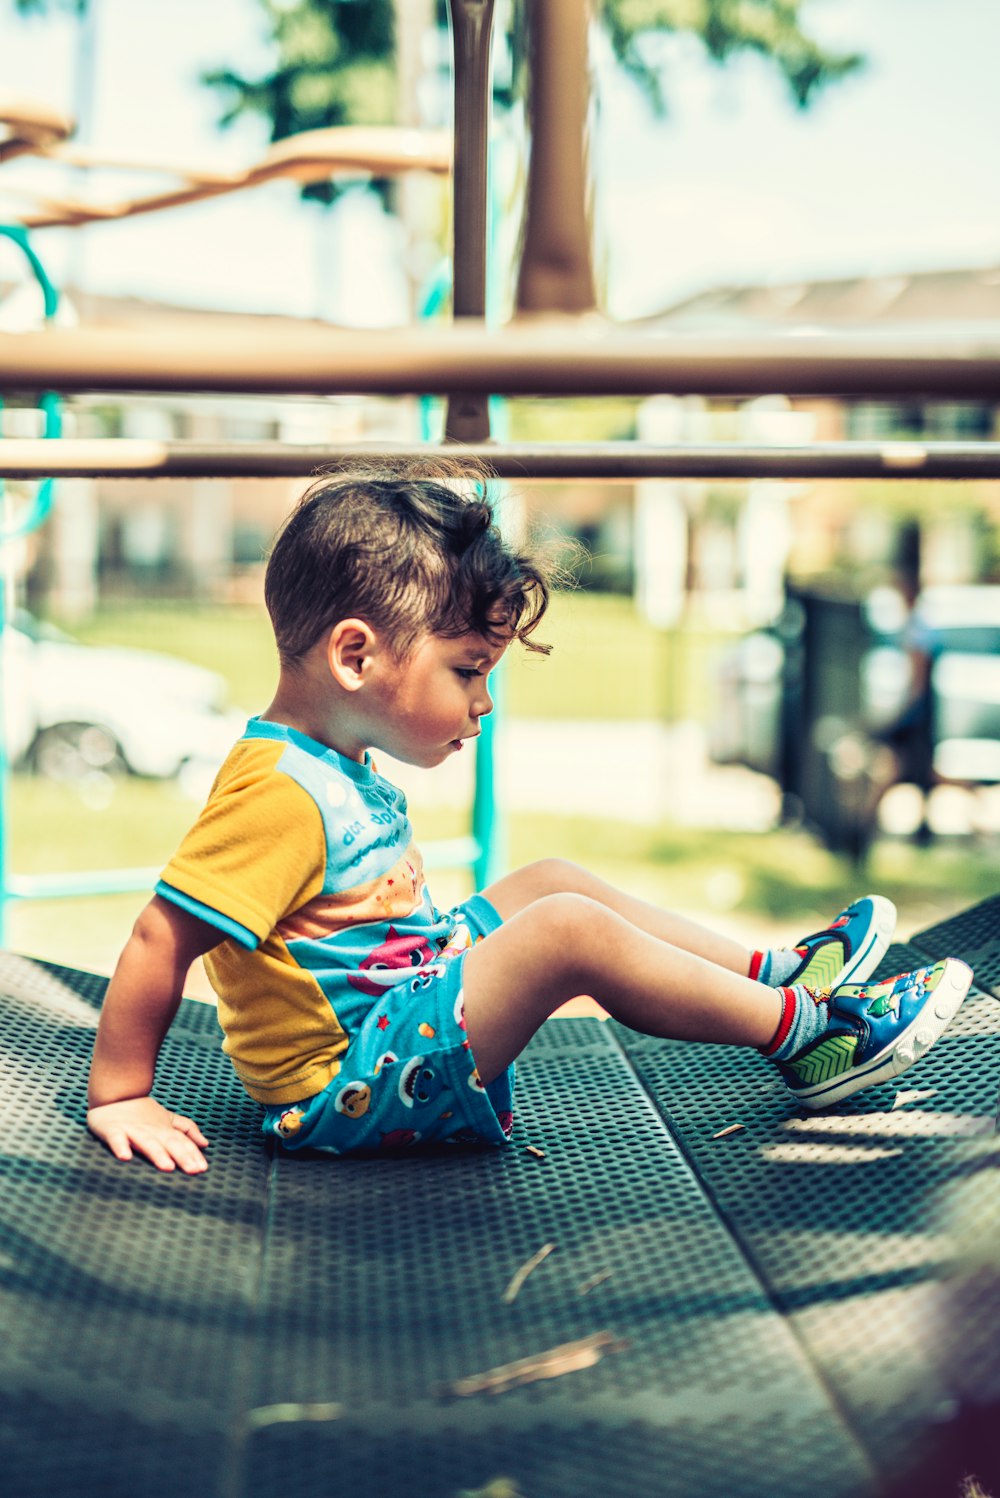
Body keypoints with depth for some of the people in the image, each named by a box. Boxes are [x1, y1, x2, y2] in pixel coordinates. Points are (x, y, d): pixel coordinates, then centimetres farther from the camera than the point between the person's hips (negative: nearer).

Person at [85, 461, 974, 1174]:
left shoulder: (331, 769, 9)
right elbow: (161, 941, -24)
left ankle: (768, 974, 19)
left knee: (553, 883, 15)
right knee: (568, 929, -21)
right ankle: (803, 1032, -8)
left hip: (401, 996, 11)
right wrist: (119, 1098, -20)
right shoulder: (281, 795, -24)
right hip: (348, 1088, -11)